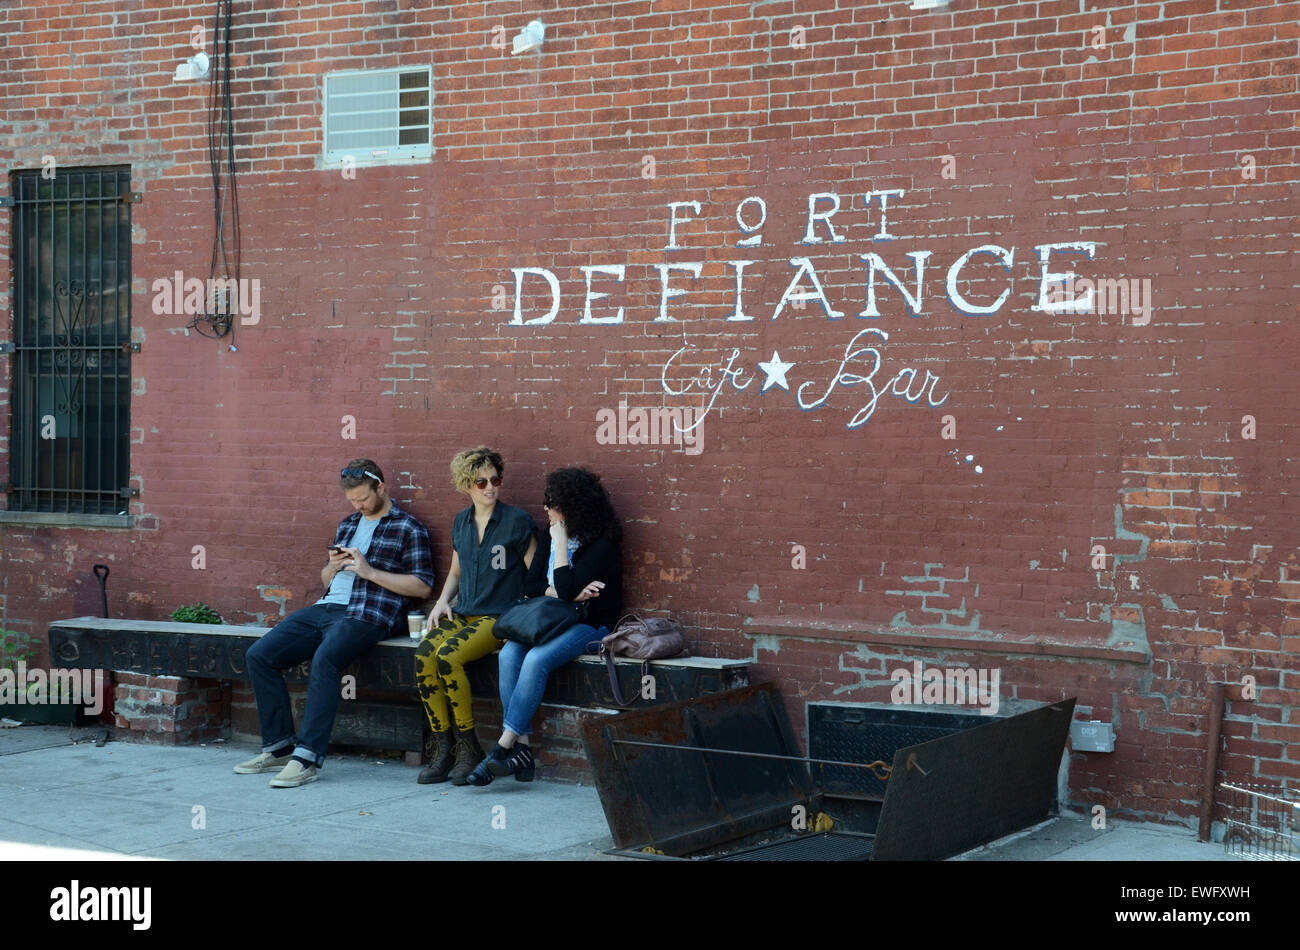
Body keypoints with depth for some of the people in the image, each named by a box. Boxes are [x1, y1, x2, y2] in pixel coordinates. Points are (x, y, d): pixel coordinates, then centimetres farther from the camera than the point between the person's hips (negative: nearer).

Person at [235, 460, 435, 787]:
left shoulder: (409, 529, 3)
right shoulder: (348, 524, 24)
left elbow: (423, 586, -6)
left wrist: (370, 571, -11)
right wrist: (333, 565, 5)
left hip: (367, 615, -7)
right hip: (325, 608, 8)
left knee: (325, 659, -36)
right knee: (259, 655, -9)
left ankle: (308, 757, -35)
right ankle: (278, 747, -3)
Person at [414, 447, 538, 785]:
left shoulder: (517, 521, -1)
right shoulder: (461, 523, 15)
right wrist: (443, 601, 9)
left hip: (500, 617, -5)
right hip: (462, 614, 5)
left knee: (448, 655, -31)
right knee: (424, 653, -26)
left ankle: (469, 749, -18)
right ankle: (441, 749, -19)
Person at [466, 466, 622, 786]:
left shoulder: (602, 545, -13)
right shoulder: (550, 538, 11)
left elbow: (566, 589, -23)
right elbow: (530, 585, 5)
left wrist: (561, 543, -17)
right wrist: (571, 593, -11)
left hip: (590, 625, -7)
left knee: (536, 659, -32)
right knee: (509, 654, -23)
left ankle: (504, 746, -27)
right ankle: (522, 747, -25)